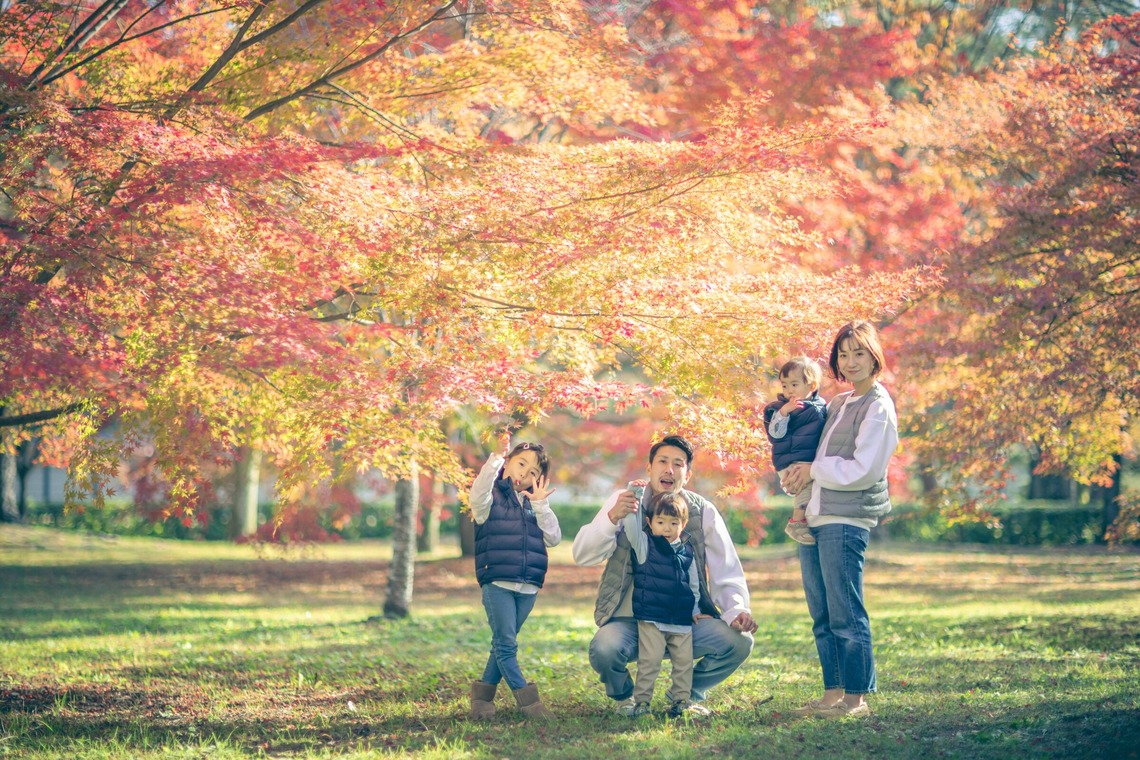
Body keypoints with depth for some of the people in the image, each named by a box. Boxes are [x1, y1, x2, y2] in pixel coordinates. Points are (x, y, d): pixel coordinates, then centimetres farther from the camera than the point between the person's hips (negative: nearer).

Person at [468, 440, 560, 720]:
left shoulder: (534, 505, 17)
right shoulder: (493, 497, 2)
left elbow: (553, 537, 5)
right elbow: (477, 498, -24)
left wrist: (541, 505, -5)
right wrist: (492, 466, -37)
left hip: (528, 588, 5)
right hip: (497, 584, -5)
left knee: (504, 644, 10)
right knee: (506, 644, -8)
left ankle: (483, 694, 20)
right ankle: (527, 700, -6)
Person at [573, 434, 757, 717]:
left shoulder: (703, 512, 3)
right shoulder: (624, 501, 0)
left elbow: (727, 571, 2)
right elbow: (582, 555, -10)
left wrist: (737, 610, -18)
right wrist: (612, 518, -27)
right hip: (629, 620, -2)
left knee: (739, 641, -23)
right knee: (604, 650, -34)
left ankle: (690, 694, 8)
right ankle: (624, 696, 5)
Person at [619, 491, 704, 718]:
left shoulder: (686, 551, 10)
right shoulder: (645, 545, -1)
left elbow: (693, 583, 19)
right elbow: (631, 525, -15)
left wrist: (695, 609, 16)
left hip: (682, 621, 4)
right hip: (651, 619, -4)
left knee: (684, 661, 5)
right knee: (649, 661, -7)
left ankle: (681, 699, 16)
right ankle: (641, 701, 0)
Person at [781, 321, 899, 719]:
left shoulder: (878, 408, -6)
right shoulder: (837, 404, 19)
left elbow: (864, 470, -14)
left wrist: (813, 470, -6)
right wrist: (797, 477, 8)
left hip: (846, 522, -9)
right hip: (813, 519, 9)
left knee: (846, 615, -8)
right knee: (822, 616, 10)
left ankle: (857, 698, -4)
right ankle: (833, 693, 16)